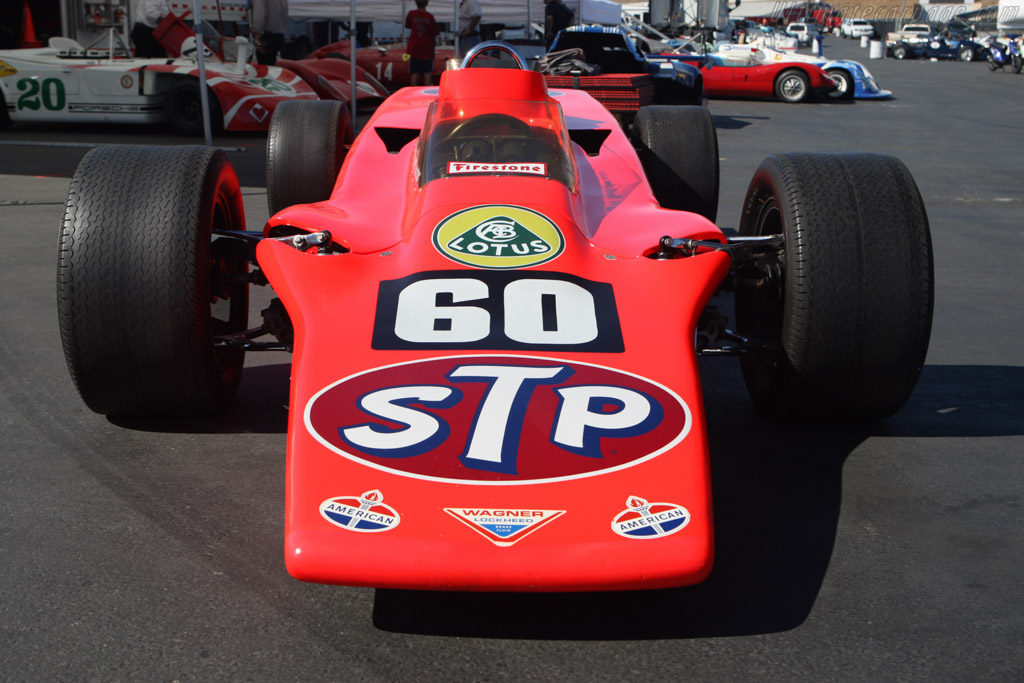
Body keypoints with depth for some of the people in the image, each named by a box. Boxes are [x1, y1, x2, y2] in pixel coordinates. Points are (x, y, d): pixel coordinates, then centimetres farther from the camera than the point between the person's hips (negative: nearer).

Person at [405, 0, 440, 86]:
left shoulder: (412, 14, -4)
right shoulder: (430, 16, -6)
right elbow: (435, 33, -2)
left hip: (414, 48, 0)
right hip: (427, 49, 0)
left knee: (414, 73, 2)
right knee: (427, 73, 3)